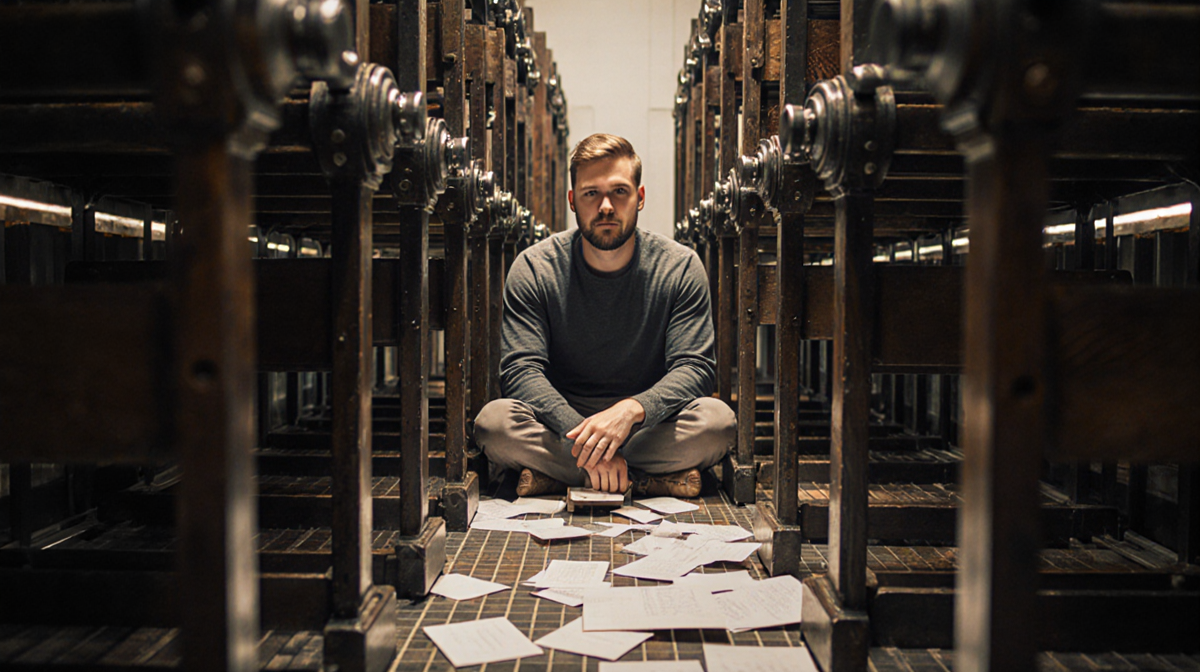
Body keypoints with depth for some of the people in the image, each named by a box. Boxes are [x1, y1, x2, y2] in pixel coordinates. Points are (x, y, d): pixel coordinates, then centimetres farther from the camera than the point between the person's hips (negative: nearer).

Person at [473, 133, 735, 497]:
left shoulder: (680, 267, -5)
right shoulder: (534, 269, -6)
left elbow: (695, 368, -12)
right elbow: (521, 369, -14)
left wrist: (631, 410, -33)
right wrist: (583, 435, -32)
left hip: (649, 424, 0)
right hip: (563, 423, 0)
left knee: (717, 419, -29)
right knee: (494, 420, -30)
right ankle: (657, 479, -23)